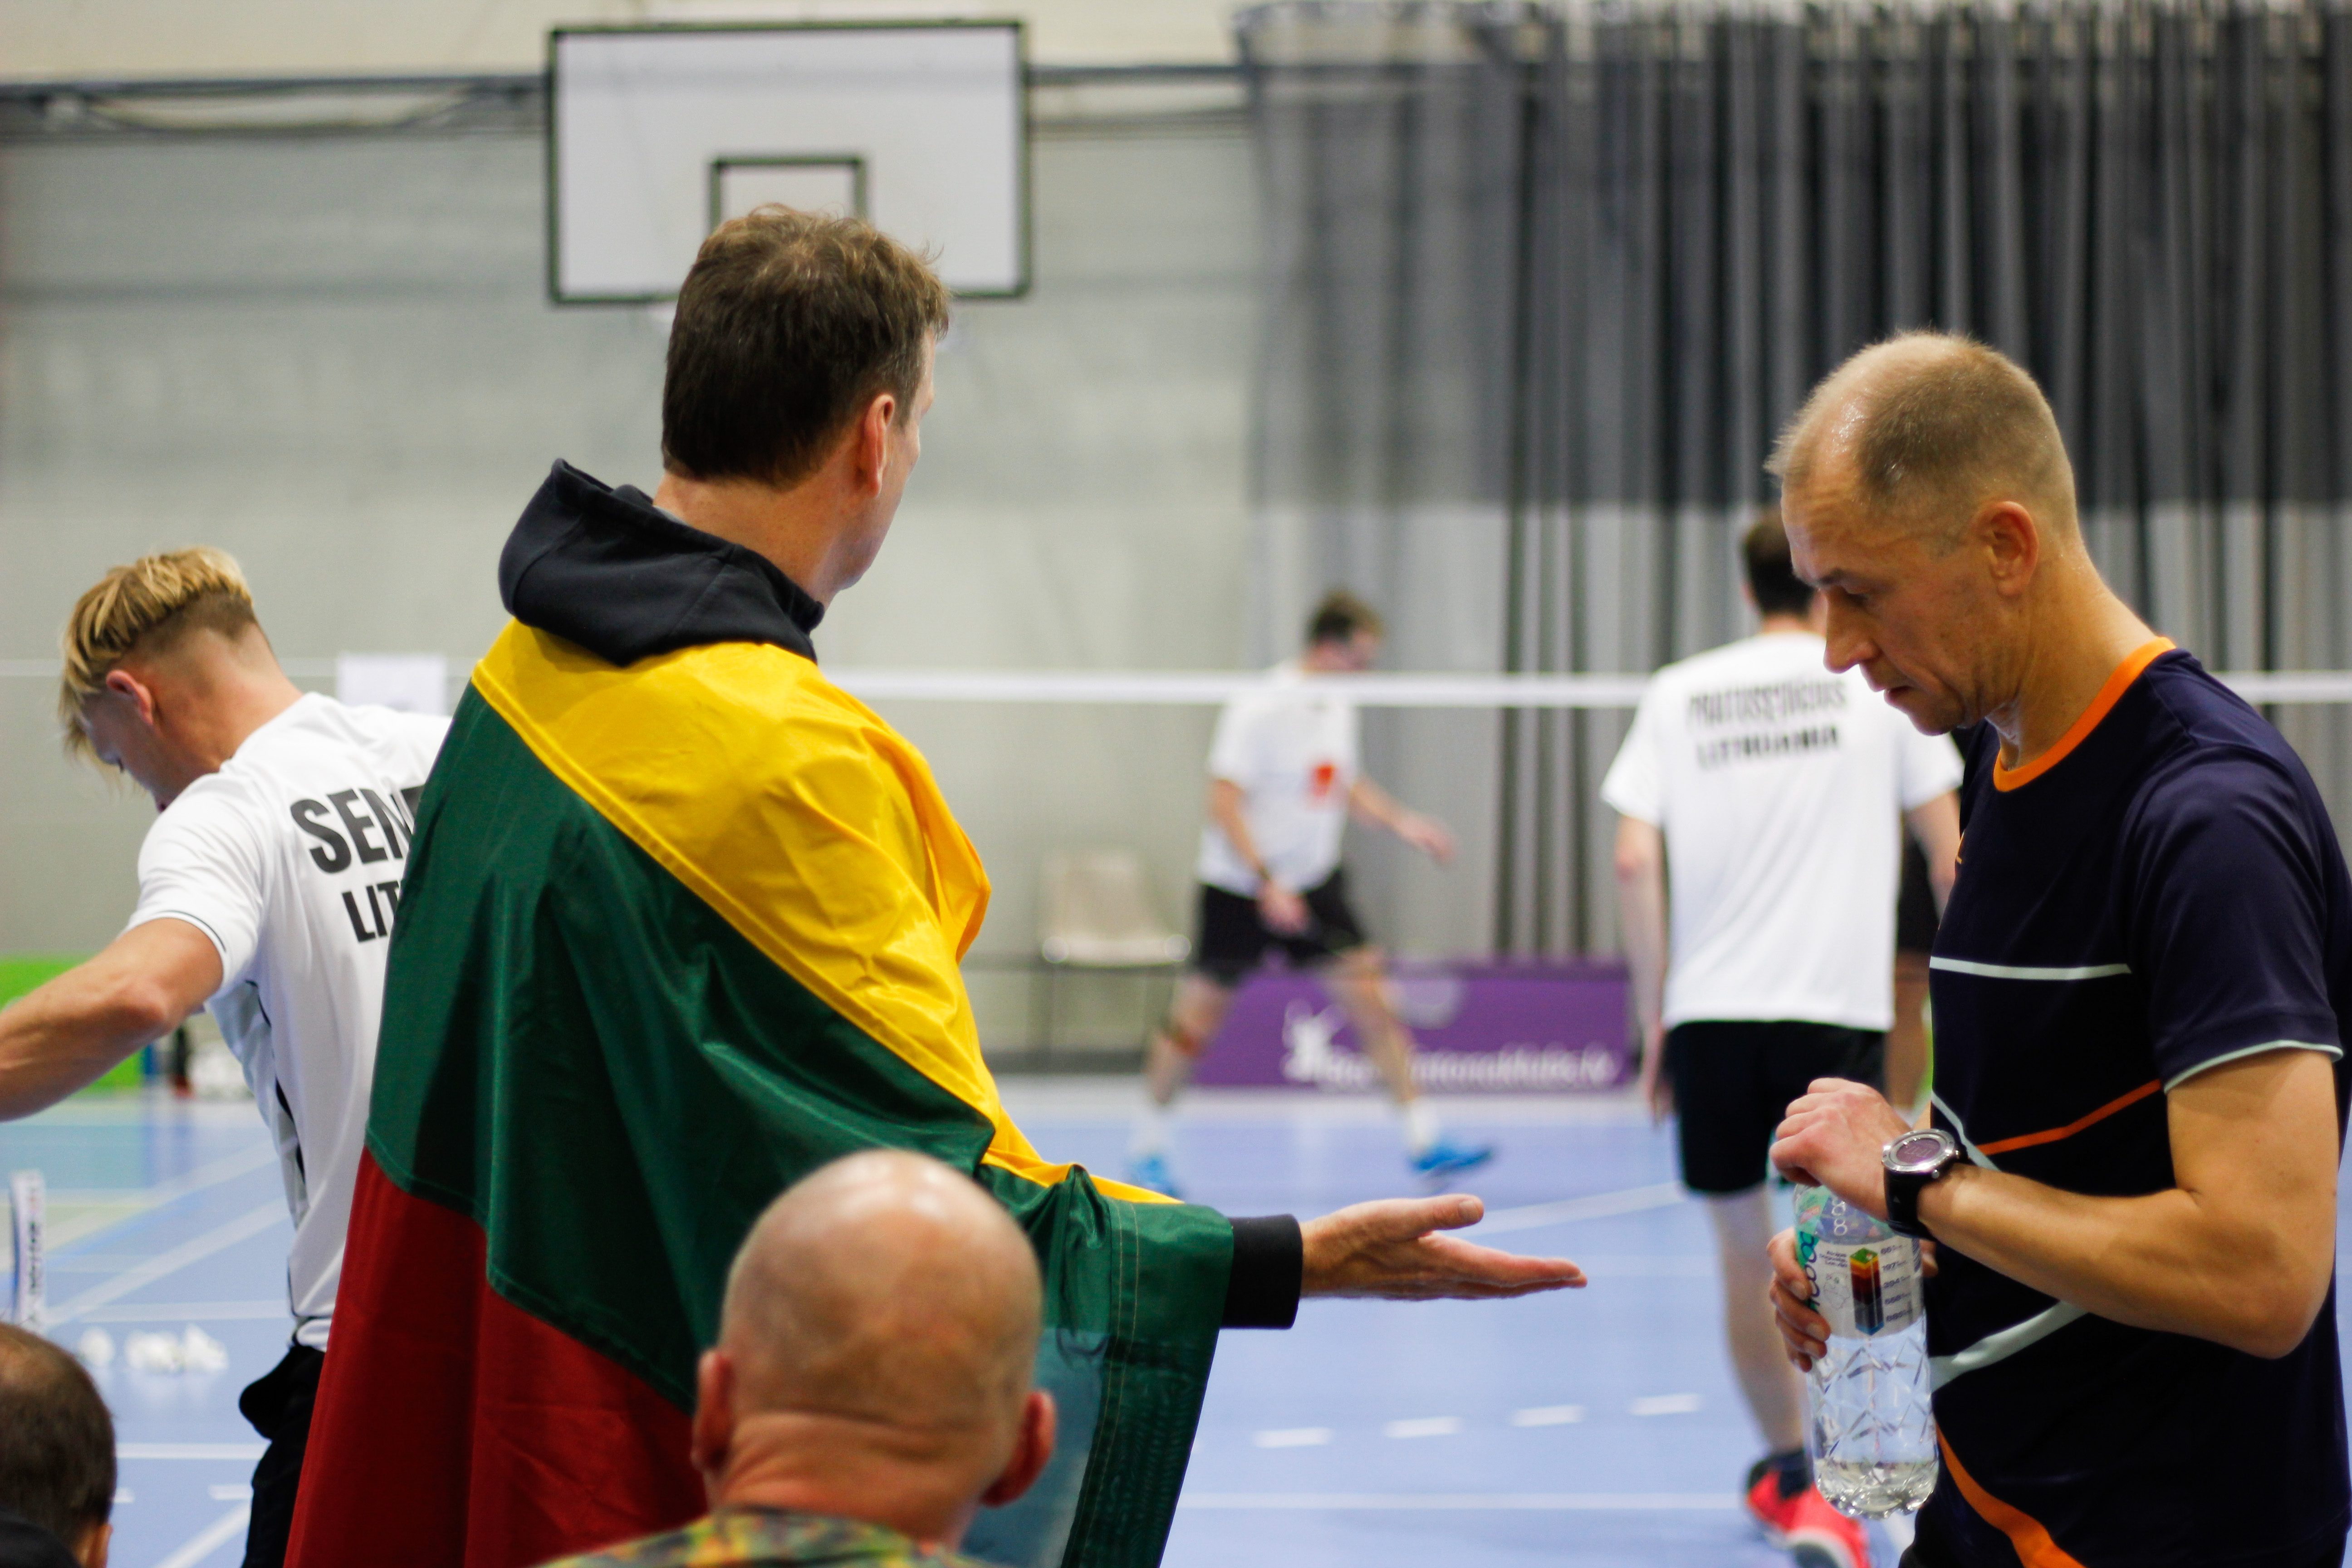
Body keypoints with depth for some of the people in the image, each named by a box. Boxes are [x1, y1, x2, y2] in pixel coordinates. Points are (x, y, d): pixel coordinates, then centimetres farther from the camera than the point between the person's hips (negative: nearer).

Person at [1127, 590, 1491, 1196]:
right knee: (1197, 1016, 1)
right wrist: (1267, 884, -27)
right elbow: (1225, 805, -22)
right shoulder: (1259, 711, -19)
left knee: (1371, 998, -4)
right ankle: (1146, 1147, 17)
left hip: (1315, 880, 6)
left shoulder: (1338, 707, 4)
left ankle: (1423, 1142, -2)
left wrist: (1402, 823, 6)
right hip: (1238, 885, -6)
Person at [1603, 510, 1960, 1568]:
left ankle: (1787, 1471, 27)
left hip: (1707, 1012, 2)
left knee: (1746, 1253, 14)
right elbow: (1948, 847, 1)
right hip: (1838, 1007, -2)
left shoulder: (1679, 695, 8)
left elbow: (1635, 862, 0)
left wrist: (1653, 1017, 6)